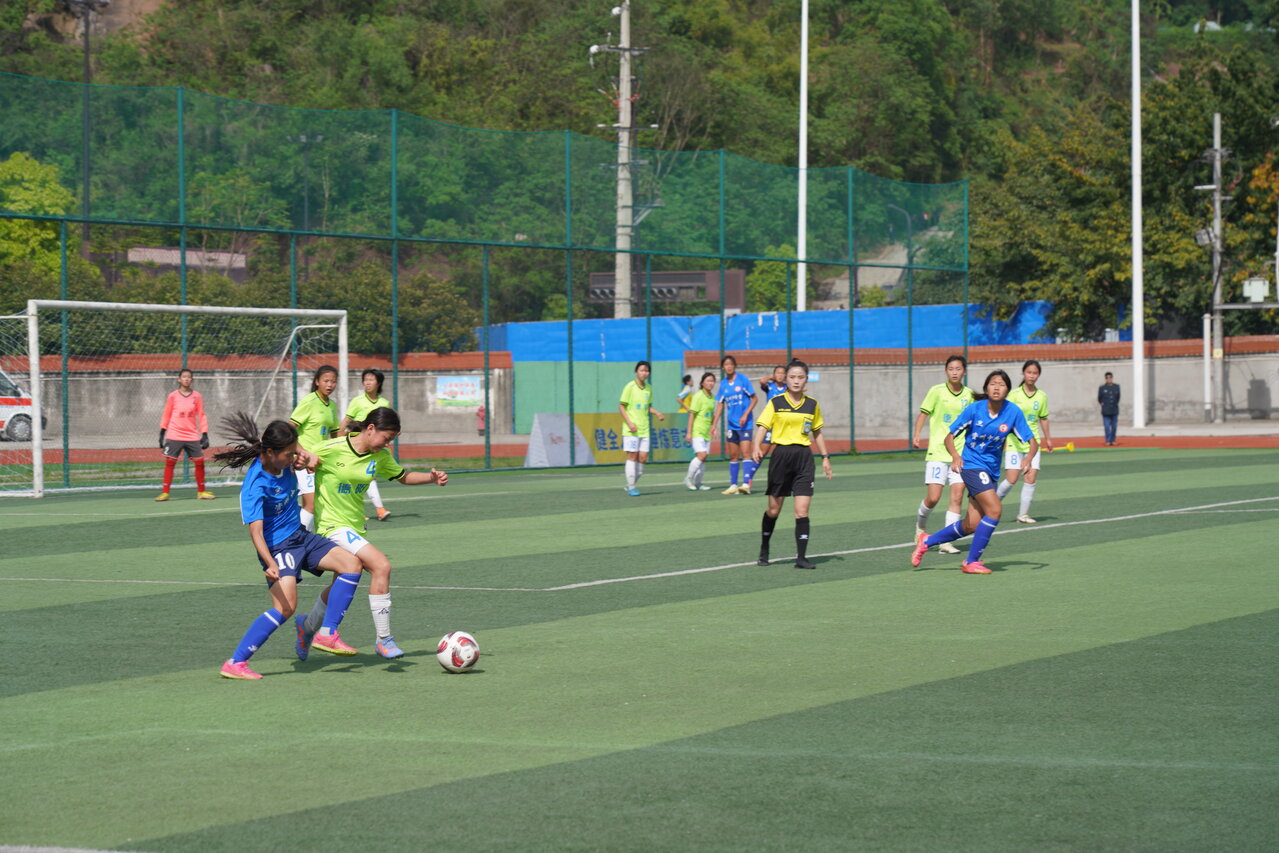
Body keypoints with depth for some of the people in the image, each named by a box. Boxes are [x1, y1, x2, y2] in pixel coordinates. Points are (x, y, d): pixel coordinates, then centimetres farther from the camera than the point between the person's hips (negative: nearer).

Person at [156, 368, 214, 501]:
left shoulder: (197, 396, 5)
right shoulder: (172, 396, 2)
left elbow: (201, 416, 9)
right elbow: (166, 416, 7)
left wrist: (205, 435, 3)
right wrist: (162, 434, 4)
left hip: (193, 436, 2)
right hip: (174, 435, -2)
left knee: (199, 462, -1)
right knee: (169, 462, -6)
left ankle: (201, 492, 13)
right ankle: (165, 492, -2)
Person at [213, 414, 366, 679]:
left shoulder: (283, 462, -5)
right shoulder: (255, 486, -27)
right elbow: (255, 531, -34)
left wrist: (305, 457, -2)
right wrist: (271, 565, -48)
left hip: (300, 537, 9)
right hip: (277, 546, -9)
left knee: (351, 564, 0)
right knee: (285, 607, -23)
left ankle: (327, 634, 1)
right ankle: (235, 663, -18)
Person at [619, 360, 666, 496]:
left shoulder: (648, 388, 10)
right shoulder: (630, 386, -7)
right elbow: (621, 406, -6)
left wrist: (657, 413, 4)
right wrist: (630, 423, -15)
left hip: (644, 429, 5)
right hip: (631, 429, -5)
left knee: (643, 458, 2)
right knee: (632, 456, -5)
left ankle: (631, 485, 17)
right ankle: (631, 487, 3)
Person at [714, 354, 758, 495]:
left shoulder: (742, 379, -6)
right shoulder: (723, 384, 8)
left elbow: (754, 399, -4)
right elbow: (720, 404, 13)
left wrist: (746, 415, -15)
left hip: (744, 423, -5)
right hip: (731, 424, 5)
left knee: (745, 453, -14)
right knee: (733, 455, 7)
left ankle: (746, 484, -21)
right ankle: (733, 485, 12)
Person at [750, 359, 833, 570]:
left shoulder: (812, 405, 8)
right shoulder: (775, 403, -1)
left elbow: (817, 432, 19)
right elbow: (762, 427, -6)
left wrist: (825, 457, 16)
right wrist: (757, 447, -24)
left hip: (804, 457, 2)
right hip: (781, 455, -2)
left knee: (802, 511, -7)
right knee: (774, 510, 7)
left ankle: (801, 557, -5)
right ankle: (764, 550, 26)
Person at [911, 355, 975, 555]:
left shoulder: (969, 394, 6)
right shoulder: (937, 391, -3)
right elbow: (923, 413, 1)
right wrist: (917, 435, -12)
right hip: (937, 452, -3)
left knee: (957, 497, -7)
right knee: (933, 497, -7)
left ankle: (946, 542, -4)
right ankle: (921, 523, 25)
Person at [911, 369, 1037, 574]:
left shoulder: (1013, 412, -7)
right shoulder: (974, 409, -13)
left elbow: (1032, 441, -4)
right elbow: (950, 436, -7)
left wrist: (1028, 457, -26)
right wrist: (955, 455, -27)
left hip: (991, 470, 5)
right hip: (972, 465, -5)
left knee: (971, 525, 5)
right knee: (995, 510, -21)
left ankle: (927, 541, 27)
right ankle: (972, 561, -9)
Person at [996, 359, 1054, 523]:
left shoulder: (1042, 396, 6)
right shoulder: (1014, 394, -5)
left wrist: (1047, 439, 25)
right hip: (1014, 442, -3)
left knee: (1031, 478, -6)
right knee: (1011, 479, -9)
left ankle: (1023, 514, 3)